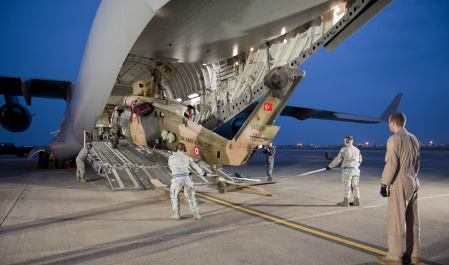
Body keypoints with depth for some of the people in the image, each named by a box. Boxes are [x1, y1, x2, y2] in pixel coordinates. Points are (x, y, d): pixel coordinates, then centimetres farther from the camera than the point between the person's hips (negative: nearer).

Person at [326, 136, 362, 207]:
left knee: (346, 186, -2)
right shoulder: (357, 149, 14)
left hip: (347, 169, -6)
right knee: (355, 186, 11)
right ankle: (357, 201, 14)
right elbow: (360, 161, 18)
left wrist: (330, 166, -4)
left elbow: (337, 159, -9)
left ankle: (345, 201, 2)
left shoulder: (344, 149, -7)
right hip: (355, 170, 7)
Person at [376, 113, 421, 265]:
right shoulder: (414, 139, 14)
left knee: (396, 220, -3)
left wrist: (384, 184, -15)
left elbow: (392, 163, -18)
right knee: (412, 220, 14)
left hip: (400, 184, -9)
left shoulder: (394, 139, -12)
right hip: (413, 184, 9)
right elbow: (416, 164, 18)